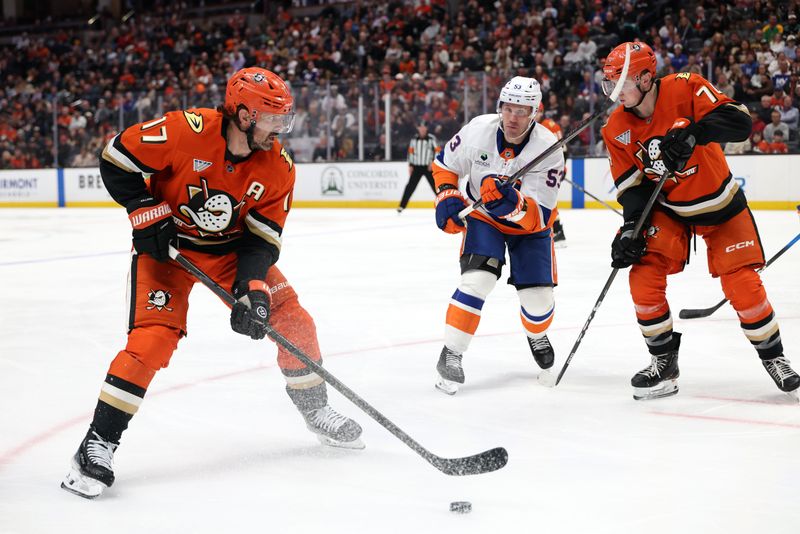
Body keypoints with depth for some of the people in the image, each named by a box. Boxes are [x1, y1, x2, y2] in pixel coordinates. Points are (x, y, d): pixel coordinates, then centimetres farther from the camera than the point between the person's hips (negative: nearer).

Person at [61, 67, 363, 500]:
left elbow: (262, 237, -10)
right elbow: (116, 158, -17)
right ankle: (98, 444, -12)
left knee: (292, 320, -1)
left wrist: (253, 288, -24)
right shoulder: (186, 131, -26)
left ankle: (315, 409, 22)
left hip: (231, 248, 5)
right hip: (166, 245, -5)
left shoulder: (278, 168, -12)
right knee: (152, 339, -20)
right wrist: (146, 214, -22)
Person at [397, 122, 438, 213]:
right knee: (410, 186, -2)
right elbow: (411, 151, 12)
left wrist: (433, 162, -14)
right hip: (416, 167, 2)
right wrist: (410, 165, 7)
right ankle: (402, 206, 2)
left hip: (428, 167, -2)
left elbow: (437, 151, -5)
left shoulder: (431, 138, -5)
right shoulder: (414, 139, 6)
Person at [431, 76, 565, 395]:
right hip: (482, 216, 0)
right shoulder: (478, 130, -21)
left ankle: (537, 337, 32)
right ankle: (451, 355, -14)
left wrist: (512, 203, -48)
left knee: (538, 298, -4)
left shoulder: (548, 149, -28)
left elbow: (539, 216, -31)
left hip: (529, 225, 0)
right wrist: (447, 197, -15)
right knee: (477, 279, -23)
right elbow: (445, 164, 0)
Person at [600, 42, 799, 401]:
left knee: (743, 285, -7)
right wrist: (630, 229, -19)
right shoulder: (617, 129, -10)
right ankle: (664, 361, 2)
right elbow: (632, 186, -5)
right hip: (667, 210, 3)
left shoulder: (686, 89, -23)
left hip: (721, 206, -3)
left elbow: (740, 122, -32)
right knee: (644, 274, -15)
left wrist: (692, 133, -46)